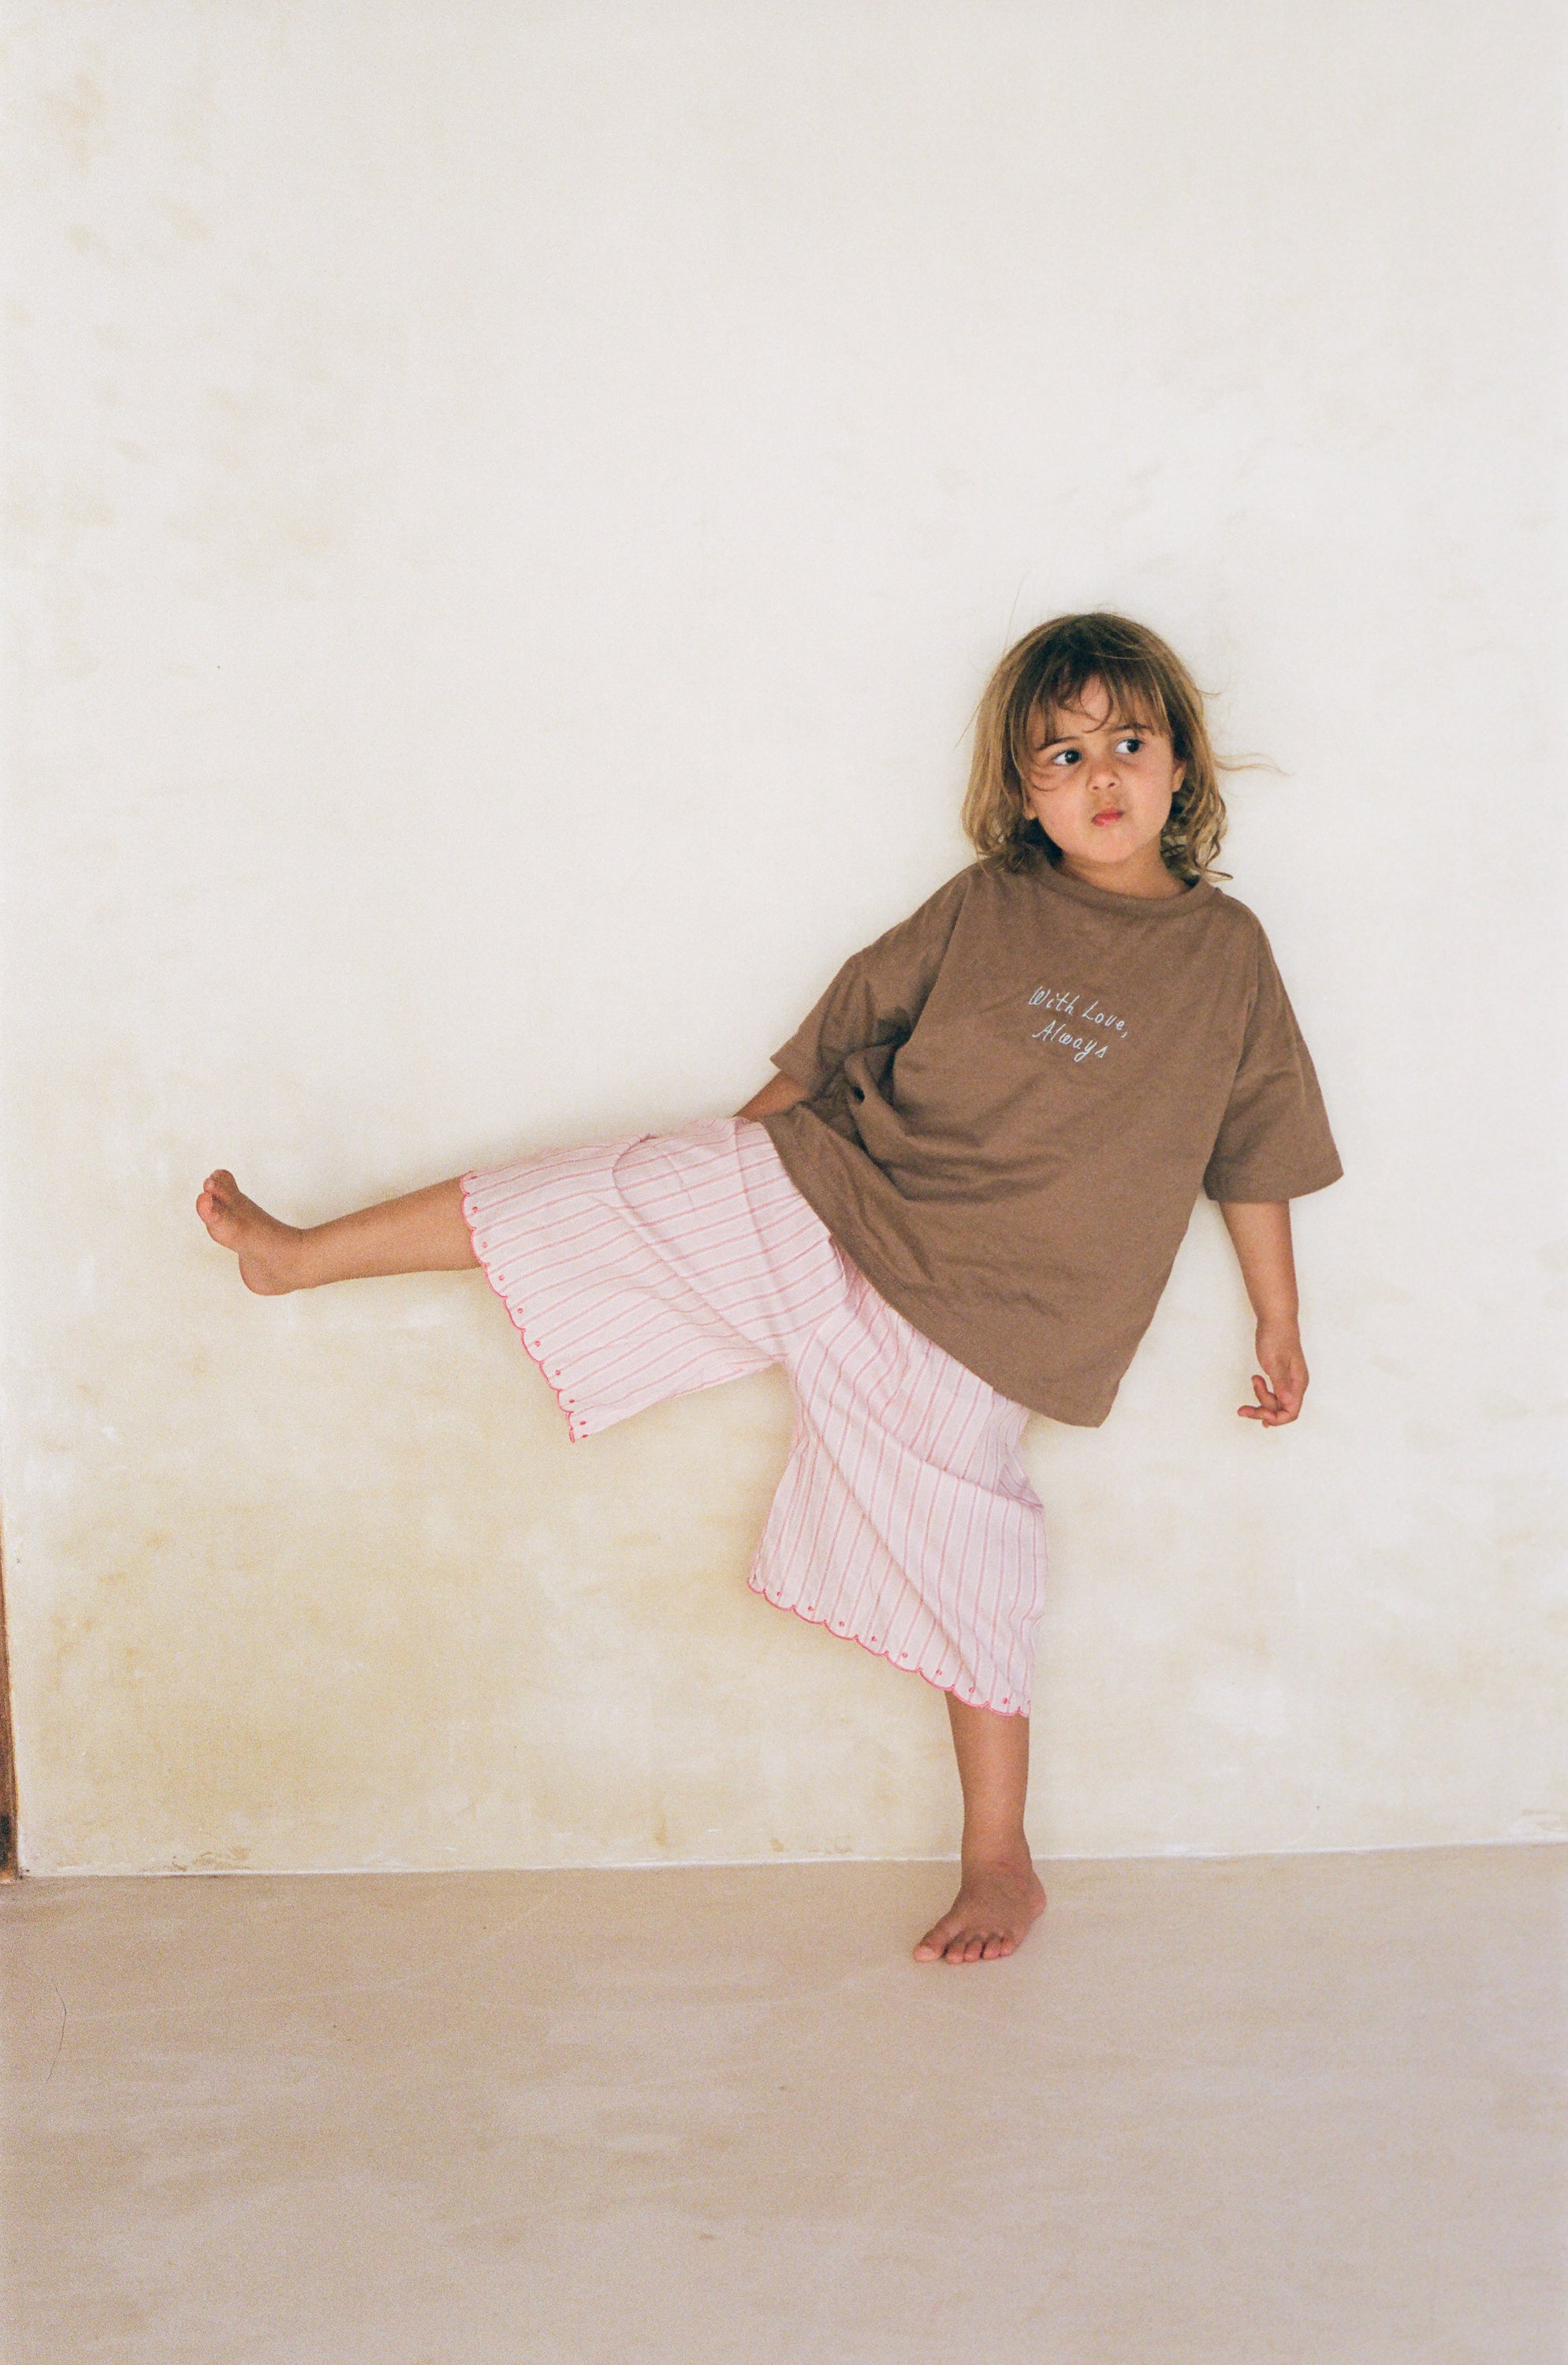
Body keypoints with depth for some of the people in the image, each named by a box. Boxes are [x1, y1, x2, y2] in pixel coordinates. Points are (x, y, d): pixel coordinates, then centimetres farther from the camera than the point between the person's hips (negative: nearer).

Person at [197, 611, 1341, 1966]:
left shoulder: (1223, 952, -2)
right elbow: (847, 1026, 10)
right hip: (813, 1193, 2)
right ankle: (299, 1255, 17)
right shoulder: (980, 911, -1)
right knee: (611, 1205, -1)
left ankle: (1001, 1866, 18)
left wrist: (1279, 1327, 11)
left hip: (971, 1308, -2)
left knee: (963, 1550, 2)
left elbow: (1256, 1155, 6)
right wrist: (755, 1136, 17)